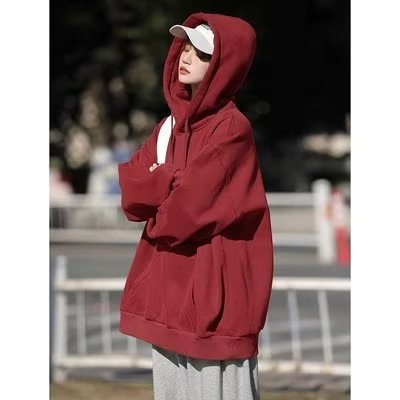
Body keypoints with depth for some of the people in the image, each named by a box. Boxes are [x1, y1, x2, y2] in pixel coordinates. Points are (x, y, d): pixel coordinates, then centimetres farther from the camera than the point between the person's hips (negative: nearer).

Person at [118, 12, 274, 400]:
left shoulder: (231, 128, -12)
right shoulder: (170, 125, 13)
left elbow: (190, 206, -18)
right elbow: (131, 192, 4)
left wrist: (157, 184, 1)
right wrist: (176, 181, -12)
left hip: (214, 284, -8)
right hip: (169, 284, 8)